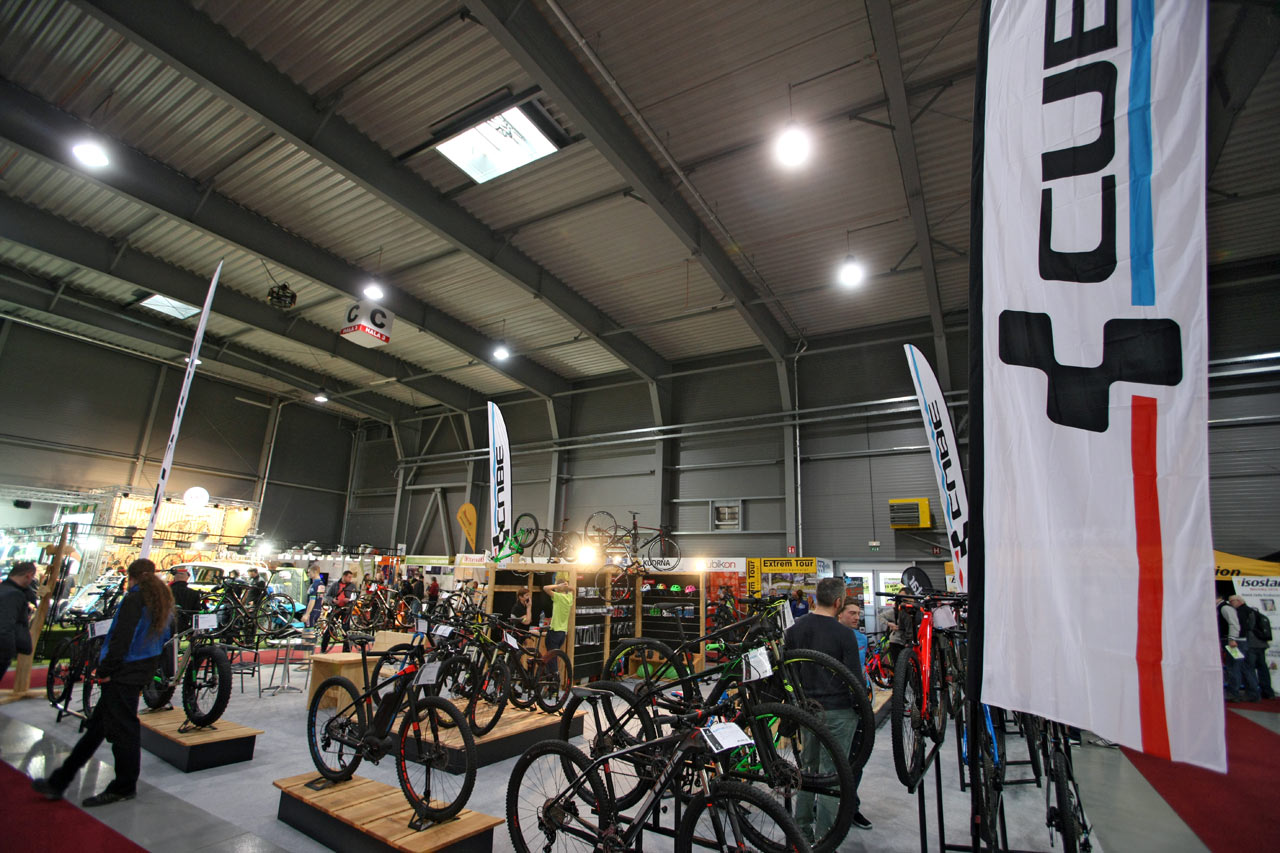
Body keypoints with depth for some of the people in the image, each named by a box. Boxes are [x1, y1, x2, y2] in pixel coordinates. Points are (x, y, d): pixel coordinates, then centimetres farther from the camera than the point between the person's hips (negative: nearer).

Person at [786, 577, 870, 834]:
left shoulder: (794, 629, 0)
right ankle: (823, 838, 13)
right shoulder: (844, 634, -16)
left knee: (806, 767, 17)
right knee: (830, 773, 5)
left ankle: (802, 828, 29)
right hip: (838, 711, -5)